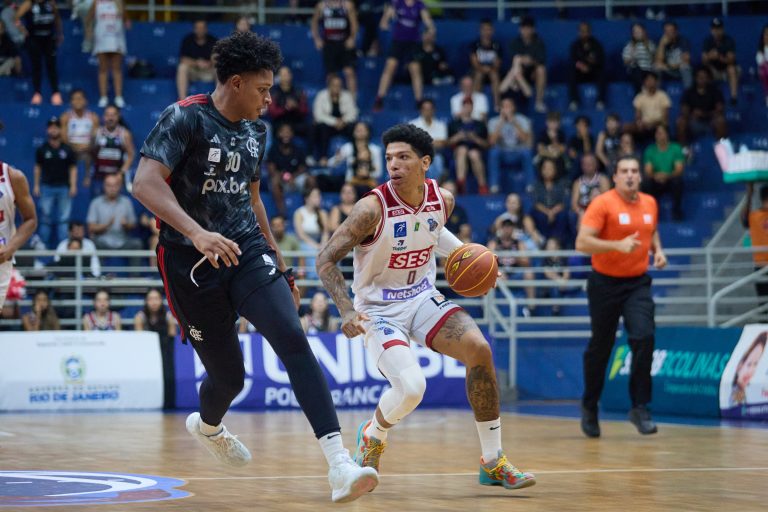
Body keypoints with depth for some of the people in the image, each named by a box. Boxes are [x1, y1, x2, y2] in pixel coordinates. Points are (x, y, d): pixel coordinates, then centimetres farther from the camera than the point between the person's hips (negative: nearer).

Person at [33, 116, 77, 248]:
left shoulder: (67, 150, 4)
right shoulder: (42, 149, 5)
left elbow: (73, 168, 6)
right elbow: (37, 168, 10)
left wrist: (73, 186, -3)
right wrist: (36, 185, 5)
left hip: (64, 187, 0)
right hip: (47, 186, 0)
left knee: (63, 218, -2)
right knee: (46, 218, 0)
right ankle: (44, 245, 6)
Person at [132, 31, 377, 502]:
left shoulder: (256, 131, 10)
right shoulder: (185, 119, -12)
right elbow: (146, 183, -24)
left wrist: (280, 265, 24)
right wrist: (197, 232, -39)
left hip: (247, 250, 5)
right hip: (191, 261, -5)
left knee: (293, 339, -20)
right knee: (229, 375, 3)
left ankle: (339, 465, -29)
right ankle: (207, 425, 43)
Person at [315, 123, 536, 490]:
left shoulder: (443, 200, -5)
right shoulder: (373, 209, -22)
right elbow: (325, 260, -19)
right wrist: (347, 310, -31)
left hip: (423, 298, 5)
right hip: (378, 308, -5)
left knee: (479, 350, -18)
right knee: (410, 387, -26)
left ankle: (493, 463, -5)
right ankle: (372, 436, 12)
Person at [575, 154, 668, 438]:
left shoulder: (650, 203, 5)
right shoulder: (602, 203, -12)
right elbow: (582, 242, -20)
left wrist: (657, 250, 5)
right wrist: (618, 245, -30)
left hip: (638, 283, 3)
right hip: (605, 283, -3)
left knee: (644, 337, -16)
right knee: (600, 347, 7)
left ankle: (640, 407, -7)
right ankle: (590, 407, 28)